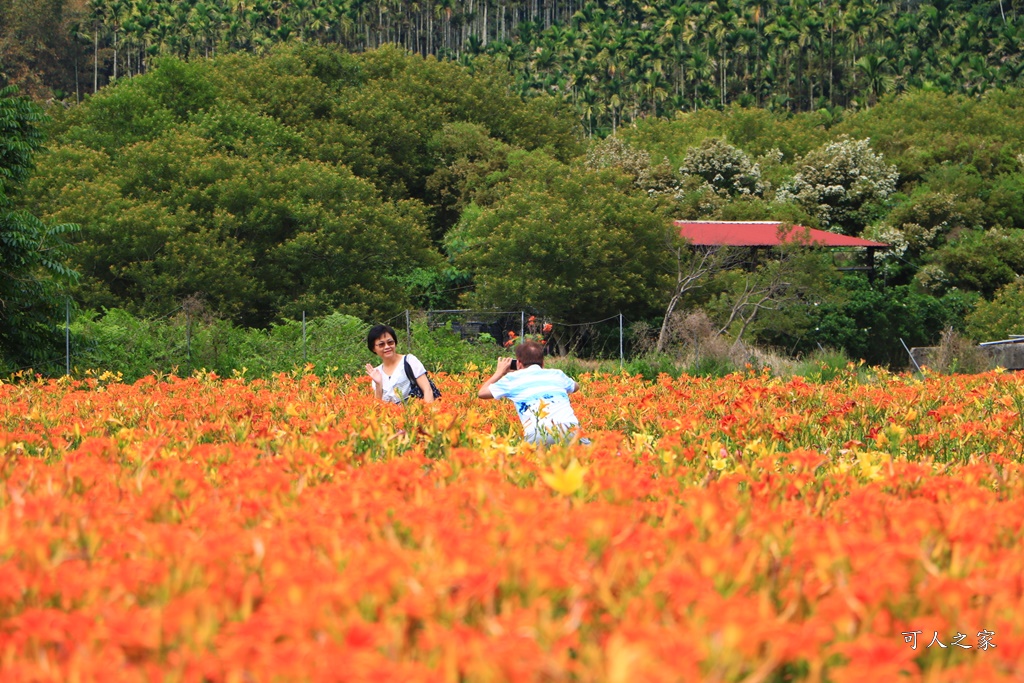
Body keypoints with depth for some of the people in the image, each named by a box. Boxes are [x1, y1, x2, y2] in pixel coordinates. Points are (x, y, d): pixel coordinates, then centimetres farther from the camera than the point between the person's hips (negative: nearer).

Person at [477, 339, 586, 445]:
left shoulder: (513, 378, 19)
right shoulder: (557, 374, 27)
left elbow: (482, 393, 31)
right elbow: (575, 386, 50)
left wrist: (500, 371, 45)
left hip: (538, 435, -3)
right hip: (570, 429, 3)